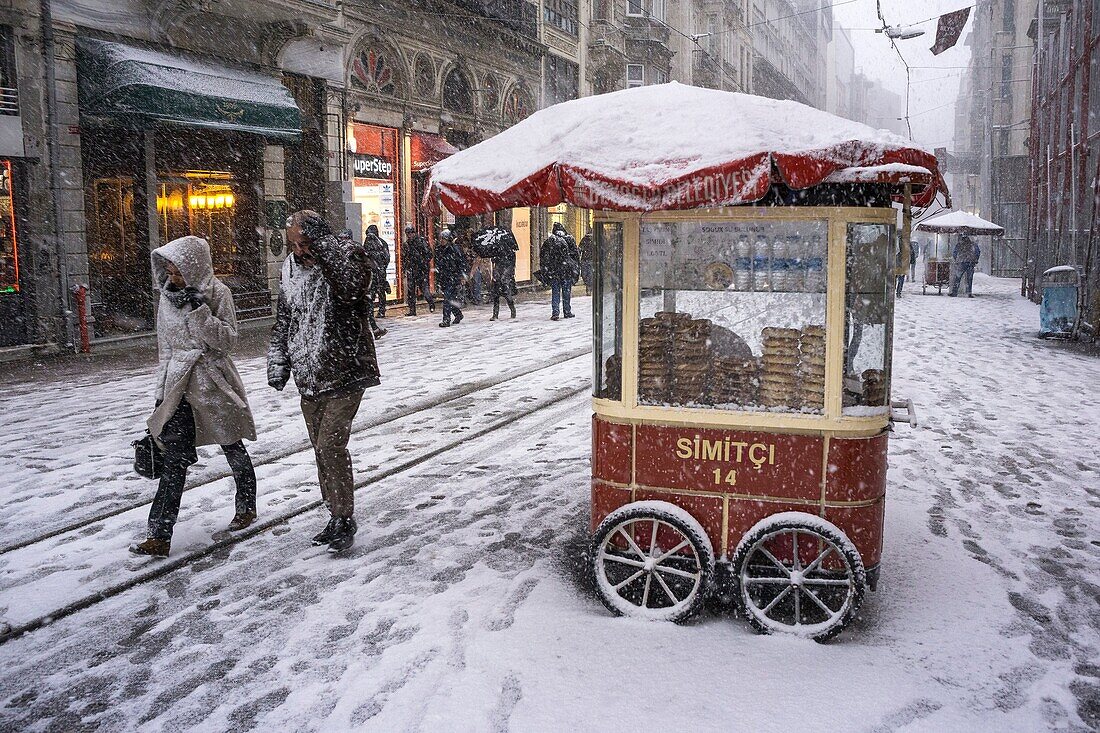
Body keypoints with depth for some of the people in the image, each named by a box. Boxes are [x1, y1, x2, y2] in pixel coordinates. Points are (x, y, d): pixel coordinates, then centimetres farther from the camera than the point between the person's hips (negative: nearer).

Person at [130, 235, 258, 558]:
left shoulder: (216, 293, -8)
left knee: (233, 448, 13)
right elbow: (165, 348, 14)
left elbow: (227, 341, -15)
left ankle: (246, 507, 36)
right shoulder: (168, 296, 6)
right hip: (179, 386, 4)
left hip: (213, 384, -3)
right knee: (175, 458, -3)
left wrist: (199, 312, -24)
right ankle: (159, 535, -5)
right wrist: (162, 392, 15)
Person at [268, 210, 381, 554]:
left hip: (345, 374, -7)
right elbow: (283, 321, 20)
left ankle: (344, 518, 1)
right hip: (309, 377, 7)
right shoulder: (290, 269, 10)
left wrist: (323, 242, -31)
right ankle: (336, 516, 25)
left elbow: (351, 284, -35)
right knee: (322, 448, 12)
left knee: (331, 445, -13)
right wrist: (278, 361, 13)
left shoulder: (348, 256, -9)